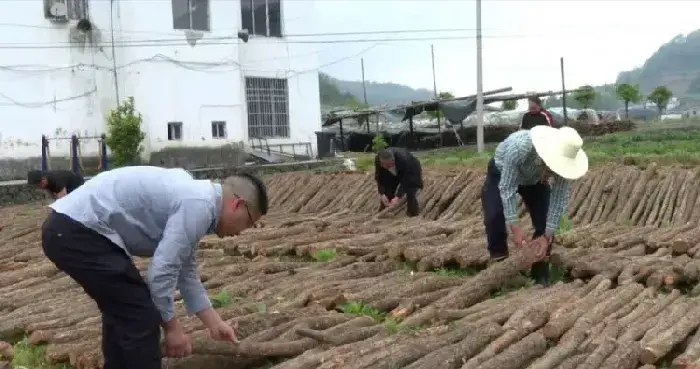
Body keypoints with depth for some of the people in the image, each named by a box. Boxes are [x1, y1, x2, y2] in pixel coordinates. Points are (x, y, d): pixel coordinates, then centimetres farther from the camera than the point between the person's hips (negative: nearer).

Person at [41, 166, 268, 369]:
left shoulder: (192, 197, 17)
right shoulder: (199, 205, -14)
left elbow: (185, 272, 25)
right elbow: (162, 271, -16)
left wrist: (214, 324, 29)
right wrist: (172, 326, -2)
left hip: (70, 227, 11)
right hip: (77, 232, -11)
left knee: (122, 312, 23)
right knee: (141, 318, -4)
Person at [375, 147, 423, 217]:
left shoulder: (404, 159, -43)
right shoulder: (378, 159, -30)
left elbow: (405, 182, -38)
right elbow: (380, 178, -21)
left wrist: (398, 197, -45)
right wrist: (382, 194, -33)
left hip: (411, 173, -4)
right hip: (393, 174, 5)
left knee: (411, 195, -21)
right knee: (387, 192, -3)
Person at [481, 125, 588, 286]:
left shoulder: (564, 159, -33)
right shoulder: (520, 146, -45)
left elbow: (560, 197, -25)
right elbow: (507, 188, -37)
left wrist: (548, 235, -28)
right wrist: (514, 226, -39)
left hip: (534, 179, 3)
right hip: (501, 174, -3)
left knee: (546, 221, -10)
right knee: (495, 218, -21)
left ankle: (540, 273, 5)